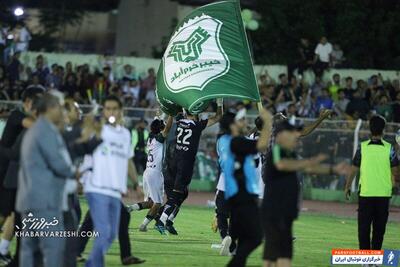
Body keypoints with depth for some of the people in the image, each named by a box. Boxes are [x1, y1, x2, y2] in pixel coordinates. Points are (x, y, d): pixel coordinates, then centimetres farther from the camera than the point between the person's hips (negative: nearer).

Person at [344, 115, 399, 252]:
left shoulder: (362, 147, -4)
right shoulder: (389, 148, -5)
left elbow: (354, 170, 0)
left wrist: (347, 187, 14)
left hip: (365, 192, 0)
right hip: (383, 194, 0)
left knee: (364, 227, 7)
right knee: (379, 228, 9)